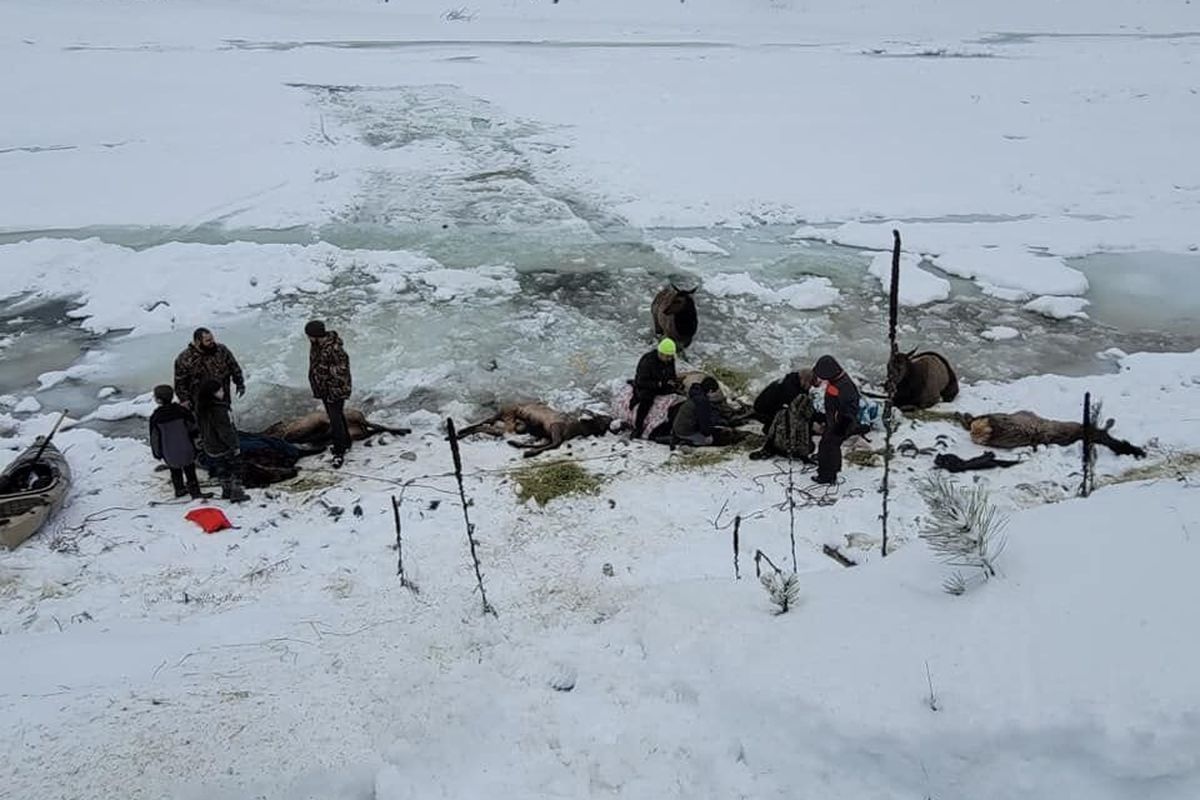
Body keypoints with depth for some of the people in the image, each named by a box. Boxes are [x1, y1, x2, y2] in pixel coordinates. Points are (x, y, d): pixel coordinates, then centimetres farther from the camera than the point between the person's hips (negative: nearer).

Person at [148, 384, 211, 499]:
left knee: (175, 471, 22)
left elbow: (154, 438, -7)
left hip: (169, 455, 1)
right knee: (190, 471, 11)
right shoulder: (182, 411, -12)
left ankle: (179, 490, 35)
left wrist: (158, 454, 5)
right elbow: (193, 427, 1)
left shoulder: (155, 418, -13)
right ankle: (195, 492, 14)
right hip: (186, 450, -1)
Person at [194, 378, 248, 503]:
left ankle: (226, 491, 34)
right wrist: (235, 446, -15)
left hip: (211, 447, 8)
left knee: (222, 469, 23)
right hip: (225, 446, -8)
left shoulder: (201, 409, -4)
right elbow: (225, 431, -26)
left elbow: (202, 428, 10)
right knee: (236, 469, 10)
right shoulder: (217, 410, -32)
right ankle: (236, 492, 16)